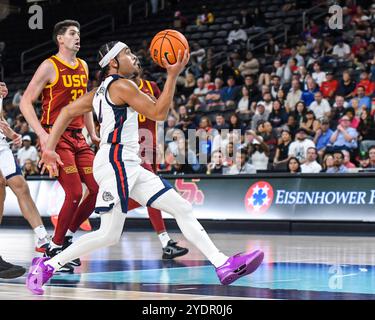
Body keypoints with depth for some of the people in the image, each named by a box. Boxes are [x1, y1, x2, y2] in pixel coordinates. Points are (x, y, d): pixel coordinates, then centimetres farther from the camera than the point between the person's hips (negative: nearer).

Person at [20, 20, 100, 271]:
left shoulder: (83, 67, 14)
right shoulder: (50, 66, -7)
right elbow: (26, 102, -9)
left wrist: (92, 133, 18)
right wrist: (42, 134, -19)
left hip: (78, 137, 7)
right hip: (56, 137, -7)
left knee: (99, 188, -1)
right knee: (75, 193, -14)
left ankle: (68, 235, 17)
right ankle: (55, 249, 0)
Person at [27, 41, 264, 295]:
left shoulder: (102, 91, 22)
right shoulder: (121, 85, -6)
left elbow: (67, 112, 19)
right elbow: (159, 113, -10)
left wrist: (50, 149, 15)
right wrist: (173, 75, -7)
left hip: (130, 168, 10)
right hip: (115, 163, -10)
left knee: (183, 209, 3)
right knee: (109, 235, -12)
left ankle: (224, 265, -1)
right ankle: (47, 266, -1)